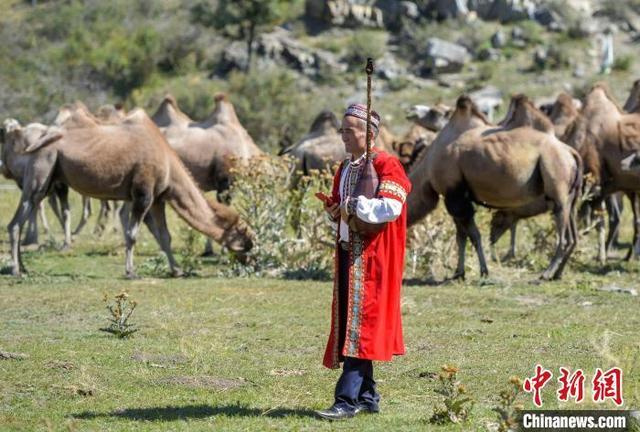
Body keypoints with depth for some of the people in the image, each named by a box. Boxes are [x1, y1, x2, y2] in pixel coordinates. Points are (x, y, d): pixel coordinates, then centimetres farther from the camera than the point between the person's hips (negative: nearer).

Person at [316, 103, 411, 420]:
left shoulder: (386, 166, -8)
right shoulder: (345, 170, 16)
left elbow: (391, 207, -20)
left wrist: (354, 207, -18)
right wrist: (335, 211, 3)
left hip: (372, 256, -8)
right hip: (347, 253, 8)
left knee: (360, 324, -12)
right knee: (350, 323, 9)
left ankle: (347, 400, -15)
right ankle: (367, 396, 17)